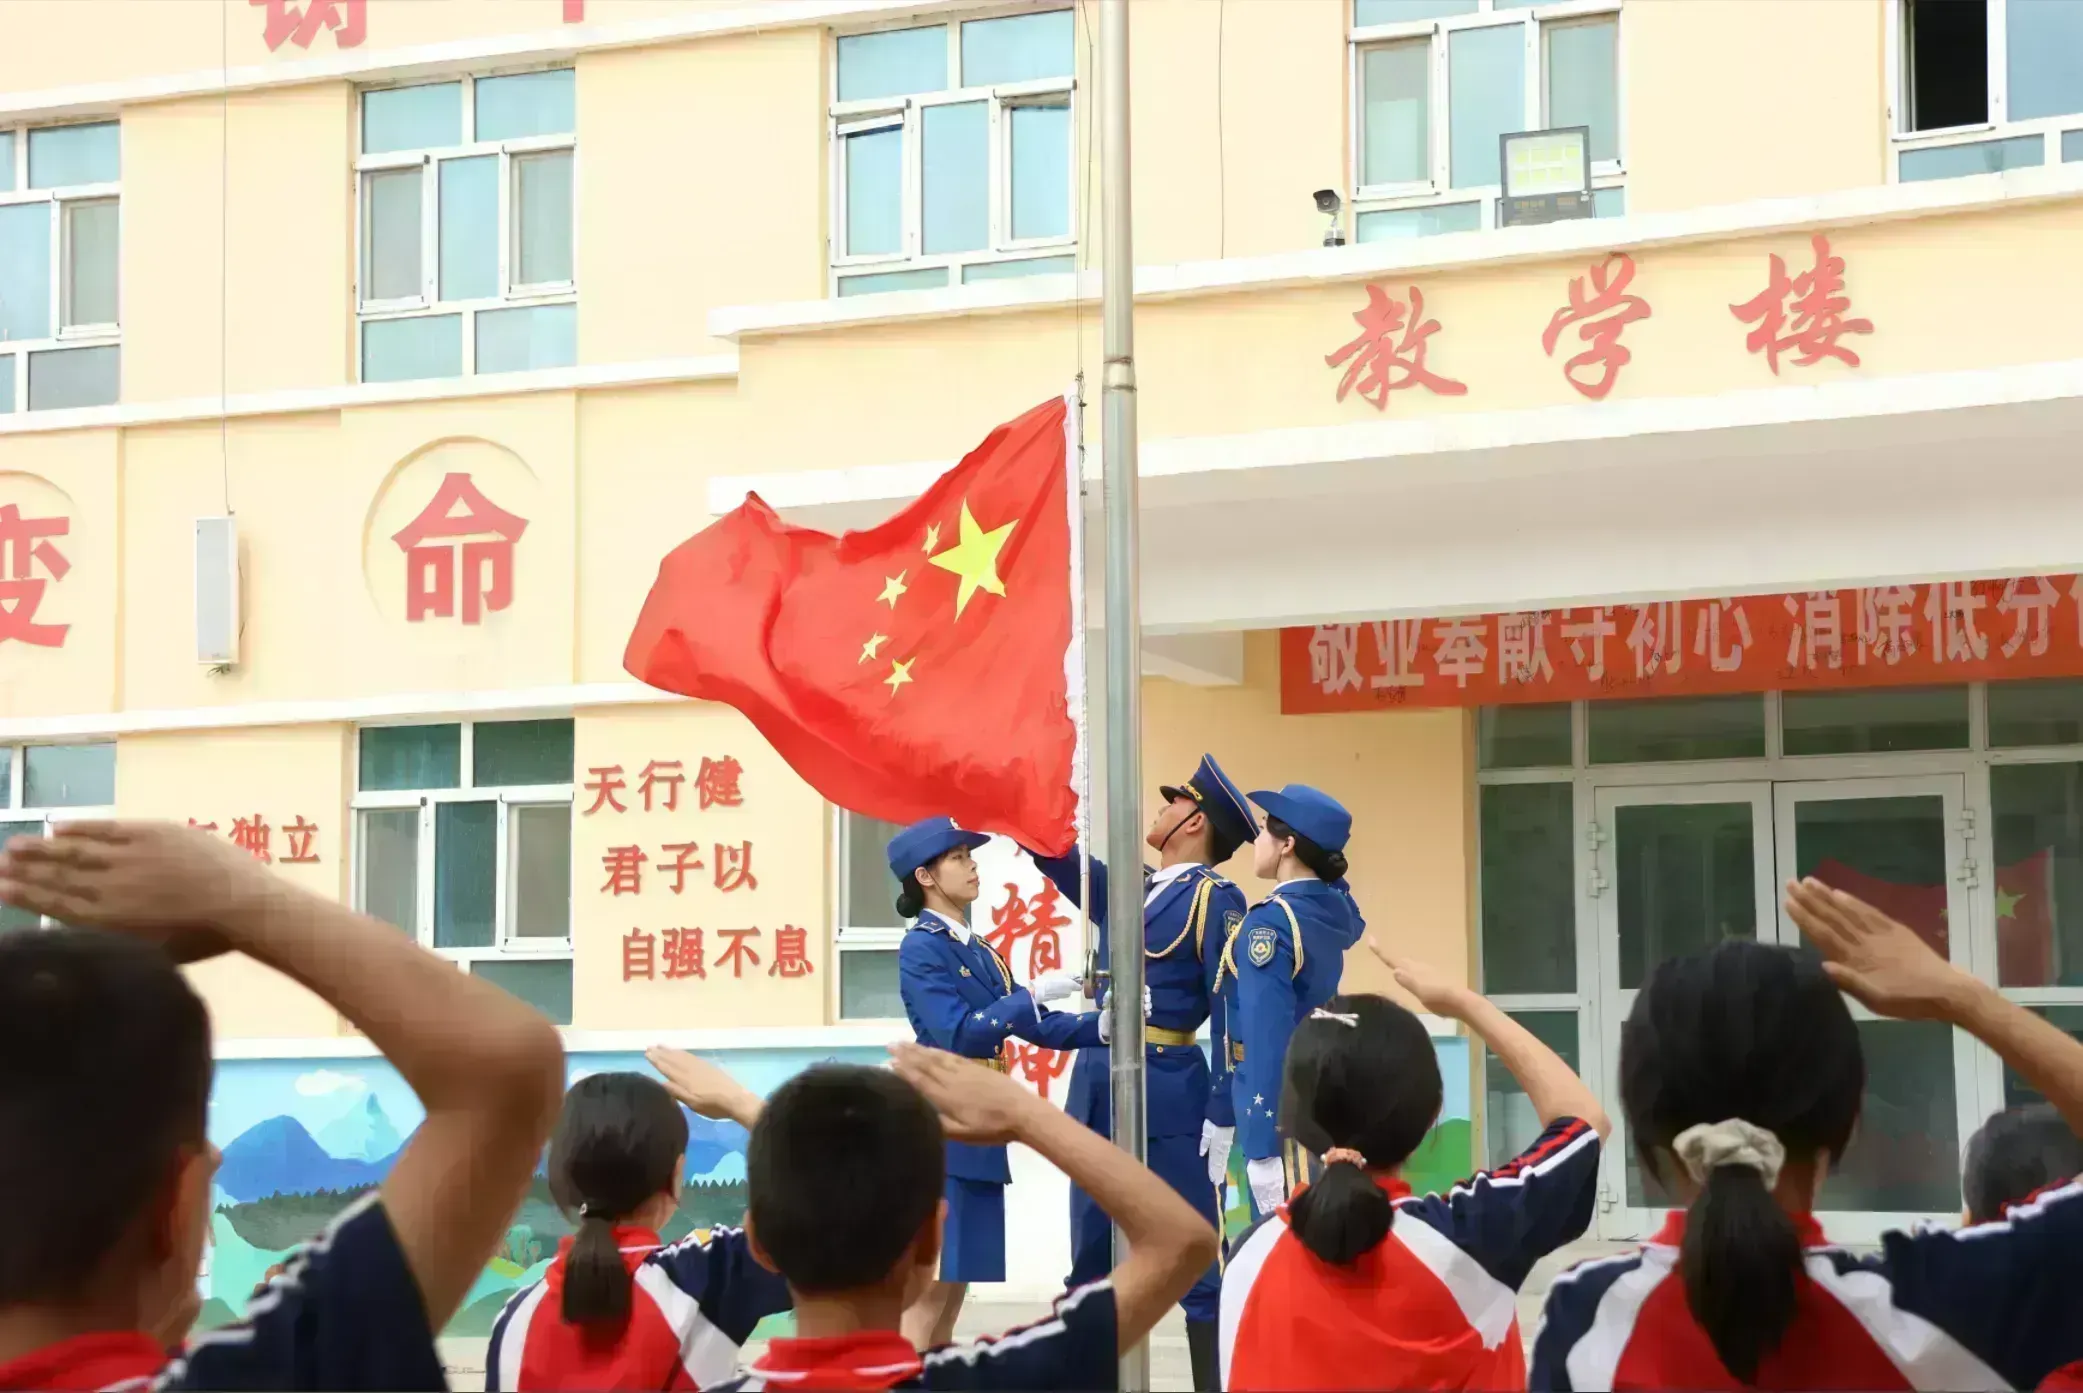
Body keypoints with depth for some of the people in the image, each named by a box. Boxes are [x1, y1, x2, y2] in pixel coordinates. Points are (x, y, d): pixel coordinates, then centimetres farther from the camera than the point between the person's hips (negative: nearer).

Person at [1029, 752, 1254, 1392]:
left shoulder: (1216, 899, -7)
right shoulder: (1125, 887, 14)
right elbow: (1054, 851, 18)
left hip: (1169, 1094, -7)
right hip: (1097, 1085, 7)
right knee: (1092, 1262, 11)